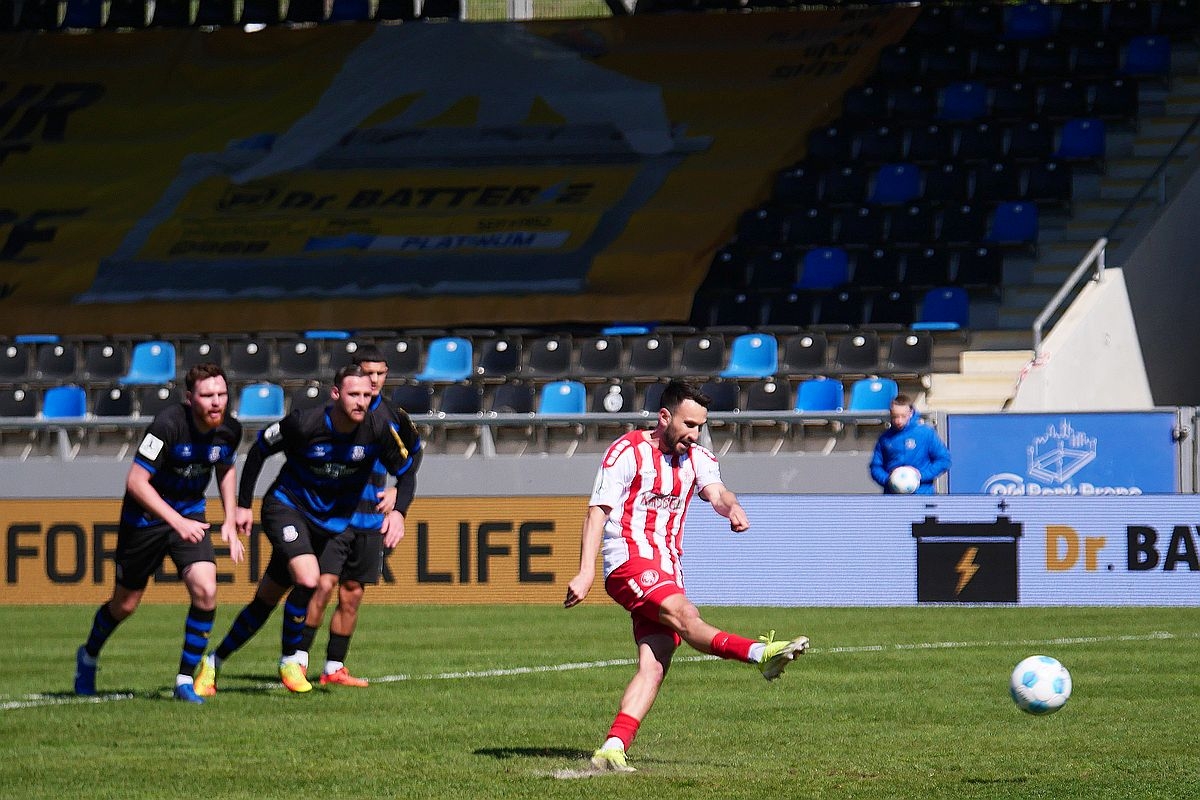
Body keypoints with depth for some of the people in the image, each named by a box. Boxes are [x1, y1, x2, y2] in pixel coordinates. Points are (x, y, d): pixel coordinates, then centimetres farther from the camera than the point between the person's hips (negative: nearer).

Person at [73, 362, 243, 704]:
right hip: (145, 517, -4)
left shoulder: (229, 430, -9)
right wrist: (177, 522, -34)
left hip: (190, 517, 4)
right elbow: (136, 481, -28)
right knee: (125, 604, 10)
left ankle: (185, 681, -6)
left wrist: (230, 522, 6)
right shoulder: (169, 424, -28)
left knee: (205, 591, -18)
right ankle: (88, 657, 41)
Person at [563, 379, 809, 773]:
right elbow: (598, 511, -8)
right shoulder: (628, 452, -4)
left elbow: (716, 492, -3)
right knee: (685, 615, -29)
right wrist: (586, 571, -17)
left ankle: (613, 748, -13)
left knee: (654, 665, -7)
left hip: (667, 571, 6)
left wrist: (732, 507, -28)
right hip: (629, 561, -6)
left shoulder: (697, 459, 14)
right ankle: (760, 653, -45)